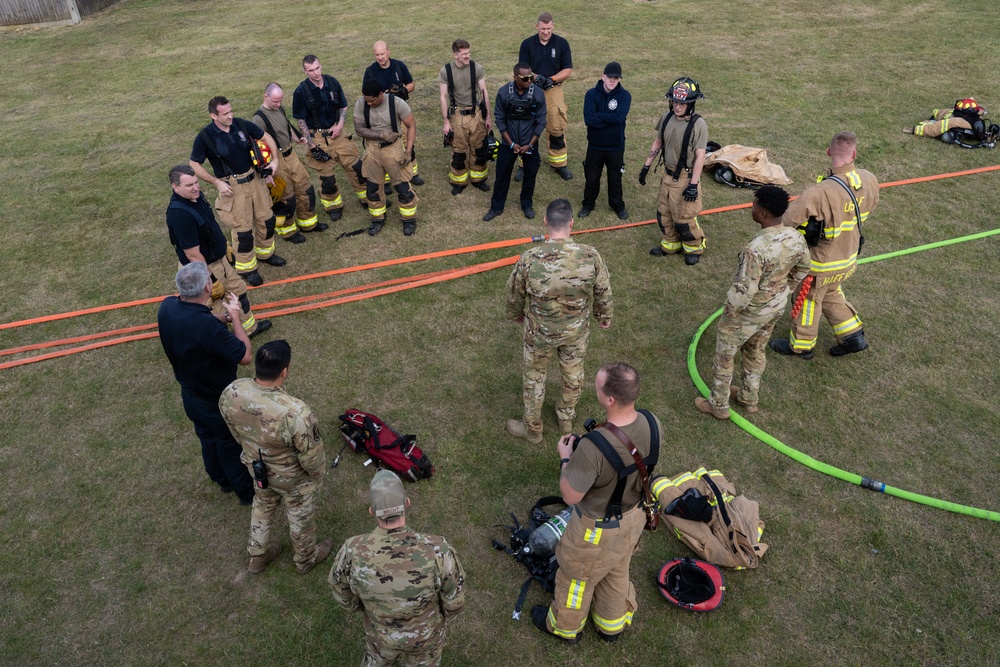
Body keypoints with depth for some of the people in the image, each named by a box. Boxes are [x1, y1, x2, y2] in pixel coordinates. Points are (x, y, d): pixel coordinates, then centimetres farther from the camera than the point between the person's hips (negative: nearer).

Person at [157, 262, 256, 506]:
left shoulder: (166, 307, -18)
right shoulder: (208, 326, -41)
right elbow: (245, 356, -30)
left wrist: (219, 314, -5)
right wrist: (235, 317, -23)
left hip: (190, 396, 7)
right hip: (218, 403, -7)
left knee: (208, 439, 30)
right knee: (231, 447, 18)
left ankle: (222, 480, 55)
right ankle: (247, 491, 42)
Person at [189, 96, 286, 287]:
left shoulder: (241, 124, -6)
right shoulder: (205, 137, -16)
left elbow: (265, 137, 9)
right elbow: (194, 165, -8)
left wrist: (275, 159, -4)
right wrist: (217, 182, -15)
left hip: (253, 179, 5)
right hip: (232, 187, -5)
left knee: (266, 219, 16)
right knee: (243, 230, -1)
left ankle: (265, 253, 42)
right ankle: (247, 268, 20)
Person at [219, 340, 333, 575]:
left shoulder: (230, 393, -26)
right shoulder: (295, 413, -44)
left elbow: (235, 431, -4)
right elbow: (311, 456, -26)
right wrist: (318, 474, -3)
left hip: (256, 467, 5)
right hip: (292, 478, -4)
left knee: (262, 507, 34)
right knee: (300, 517, 26)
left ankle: (257, 556, 57)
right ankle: (306, 559, 54)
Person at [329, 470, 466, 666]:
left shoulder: (352, 551, -36)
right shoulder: (436, 550, -41)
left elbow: (344, 596, -14)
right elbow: (455, 600, -22)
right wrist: (443, 616, 2)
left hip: (382, 629, 1)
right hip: (425, 631, -1)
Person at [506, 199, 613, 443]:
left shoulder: (529, 259, -28)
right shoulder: (591, 256, -25)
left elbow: (514, 294, -10)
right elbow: (603, 292, -8)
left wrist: (515, 315, 13)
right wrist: (605, 315, 14)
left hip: (539, 332, -1)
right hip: (577, 331, 2)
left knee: (534, 378, 23)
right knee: (574, 374, 28)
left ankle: (533, 429, 43)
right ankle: (566, 418, 54)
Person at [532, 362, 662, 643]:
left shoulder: (593, 447, -42)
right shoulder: (652, 424, -21)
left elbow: (570, 496, -27)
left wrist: (565, 459, -11)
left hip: (598, 528, -6)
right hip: (635, 515, 6)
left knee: (576, 576, 24)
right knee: (617, 572, 32)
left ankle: (564, 626, 52)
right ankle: (612, 625, 58)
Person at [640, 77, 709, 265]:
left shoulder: (698, 125, -19)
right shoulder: (667, 118, -1)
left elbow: (700, 156, -19)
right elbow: (658, 142, 12)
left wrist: (694, 184, -20)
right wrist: (646, 166, 12)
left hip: (685, 178, -6)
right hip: (668, 175, 6)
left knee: (684, 219, 2)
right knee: (663, 214, 17)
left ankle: (694, 248, 27)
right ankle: (671, 244, 39)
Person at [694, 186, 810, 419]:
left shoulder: (756, 249, -37)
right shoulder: (796, 238, -12)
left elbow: (744, 289, -30)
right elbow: (802, 270, 5)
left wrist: (729, 312, -13)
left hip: (750, 312, -7)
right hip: (776, 307, 7)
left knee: (724, 356, 15)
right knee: (756, 351, 28)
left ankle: (718, 406, 32)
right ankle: (749, 398, 47)